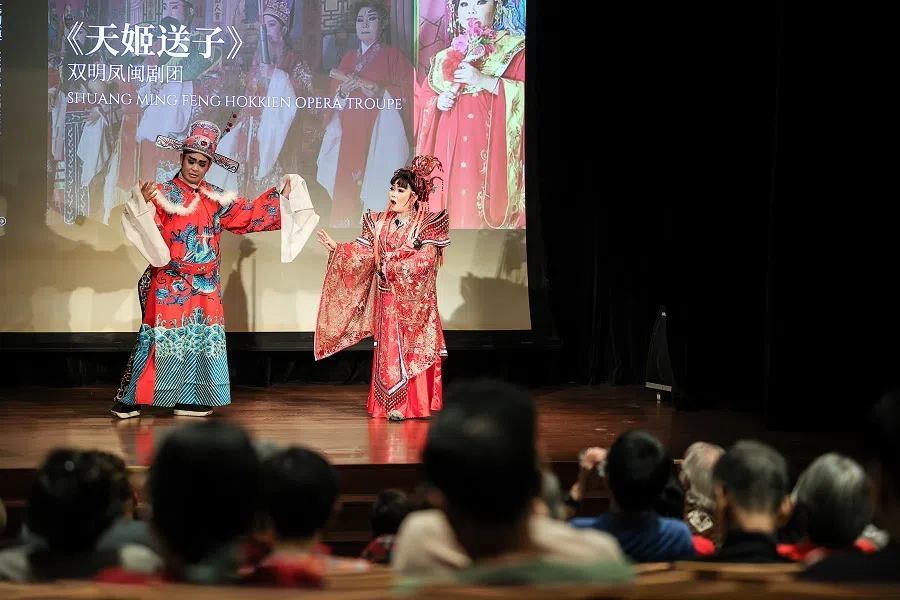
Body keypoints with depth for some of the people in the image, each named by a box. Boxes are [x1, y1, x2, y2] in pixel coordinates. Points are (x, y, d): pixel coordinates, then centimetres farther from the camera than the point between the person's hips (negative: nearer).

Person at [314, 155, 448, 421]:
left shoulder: (428, 224, -5)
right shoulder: (379, 222, 10)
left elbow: (426, 260, -13)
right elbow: (362, 252, 4)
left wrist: (395, 261, -23)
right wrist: (336, 248, -9)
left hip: (415, 299, -4)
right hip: (387, 297, 4)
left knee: (415, 348, -4)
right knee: (389, 347, 2)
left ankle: (415, 404, -1)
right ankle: (394, 405, 6)